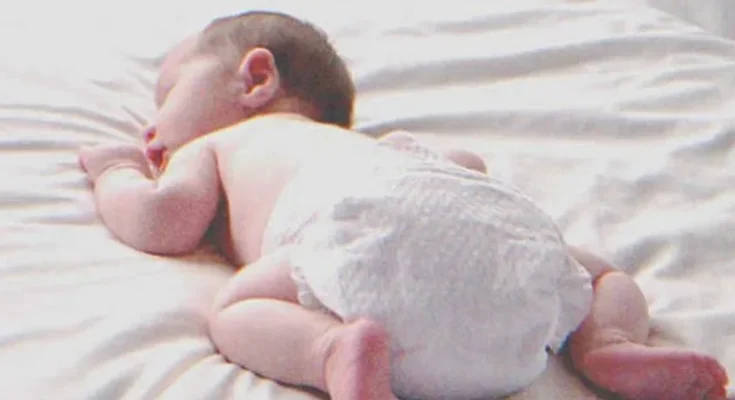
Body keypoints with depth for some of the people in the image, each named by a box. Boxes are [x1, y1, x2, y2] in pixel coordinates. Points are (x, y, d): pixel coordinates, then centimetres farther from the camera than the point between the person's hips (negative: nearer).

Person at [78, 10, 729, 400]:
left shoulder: (212, 146, 31)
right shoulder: (374, 143, 46)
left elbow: (164, 221, 18)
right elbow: (469, 161, 46)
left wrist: (116, 172, 39)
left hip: (375, 226, -5)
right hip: (506, 222, 5)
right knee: (598, 272, 26)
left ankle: (338, 348, -27)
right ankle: (611, 344, -7)